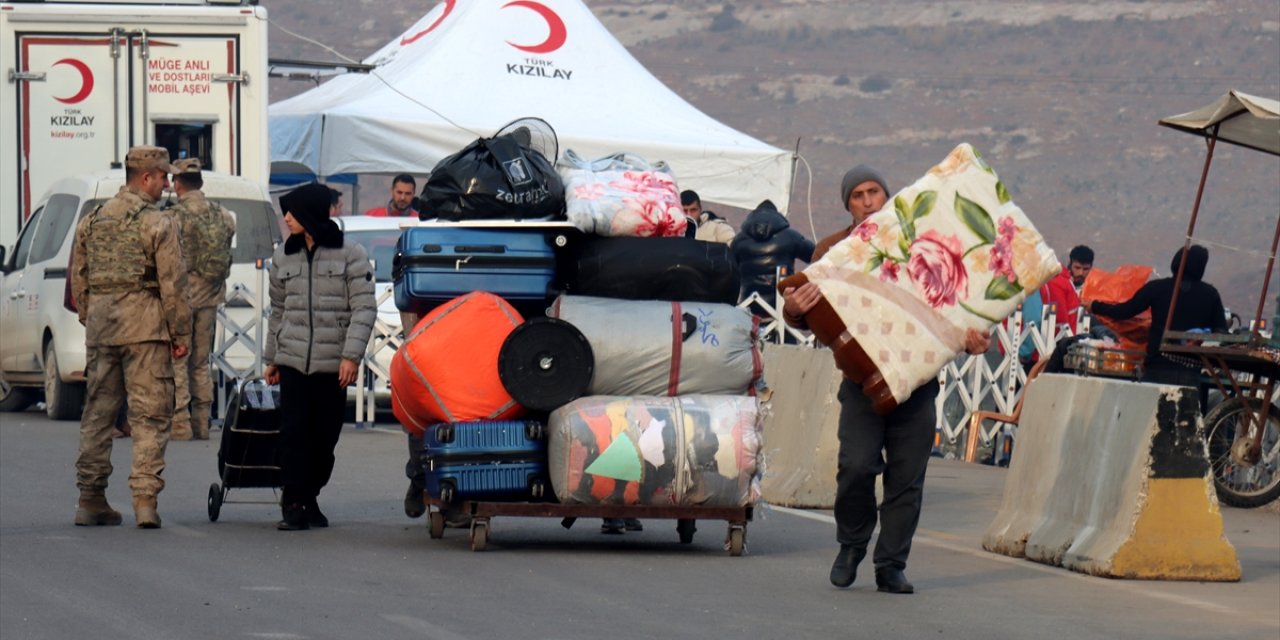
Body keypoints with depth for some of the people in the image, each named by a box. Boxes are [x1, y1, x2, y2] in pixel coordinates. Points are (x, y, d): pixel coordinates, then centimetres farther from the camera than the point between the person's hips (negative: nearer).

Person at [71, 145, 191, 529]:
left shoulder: (91, 222, 11)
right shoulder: (158, 224, -8)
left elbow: (78, 281, 16)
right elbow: (173, 284, -11)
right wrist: (181, 333, -4)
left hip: (100, 328, 6)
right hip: (145, 327, -6)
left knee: (97, 414, 11)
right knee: (149, 415, -3)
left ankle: (90, 498, 13)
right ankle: (144, 497, -10)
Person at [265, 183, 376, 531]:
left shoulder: (350, 255, 0)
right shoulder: (283, 256, 13)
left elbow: (364, 308, -3)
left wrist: (351, 355, -12)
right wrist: (271, 358, 20)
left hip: (333, 363, -2)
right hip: (293, 359, 2)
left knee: (325, 436, 3)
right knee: (294, 432, -7)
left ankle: (309, 498, 18)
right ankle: (293, 504, -7)